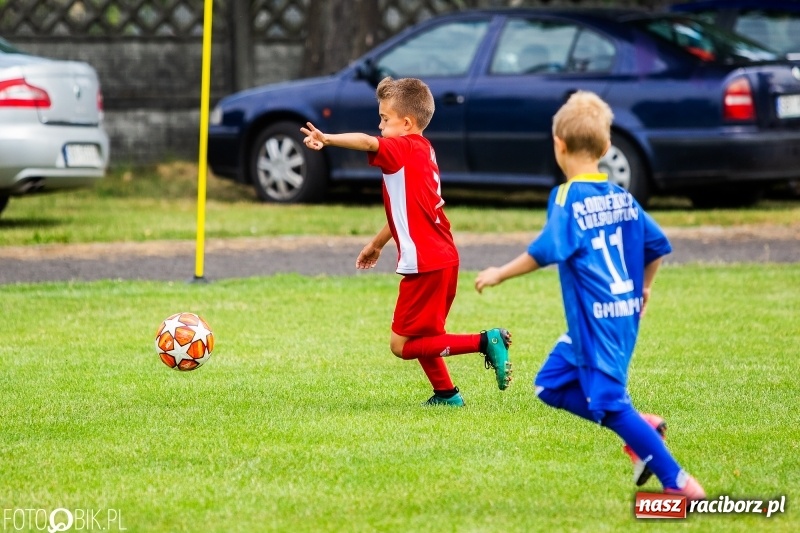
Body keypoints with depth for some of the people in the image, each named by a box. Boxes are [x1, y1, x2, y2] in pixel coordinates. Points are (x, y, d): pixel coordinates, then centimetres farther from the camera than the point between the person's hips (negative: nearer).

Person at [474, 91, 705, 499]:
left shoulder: (568, 198, -13)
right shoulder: (622, 198, 9)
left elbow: (546, 251, -22)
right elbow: (657, 244, 14)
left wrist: (500, 274, -12)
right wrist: (643, 288, 29)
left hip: (595, 319, -8)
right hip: (624, 311, 8)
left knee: (608, 402, -2)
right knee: (550, 385, 16)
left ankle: (678, 483, -4)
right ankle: (643, 428, 10)